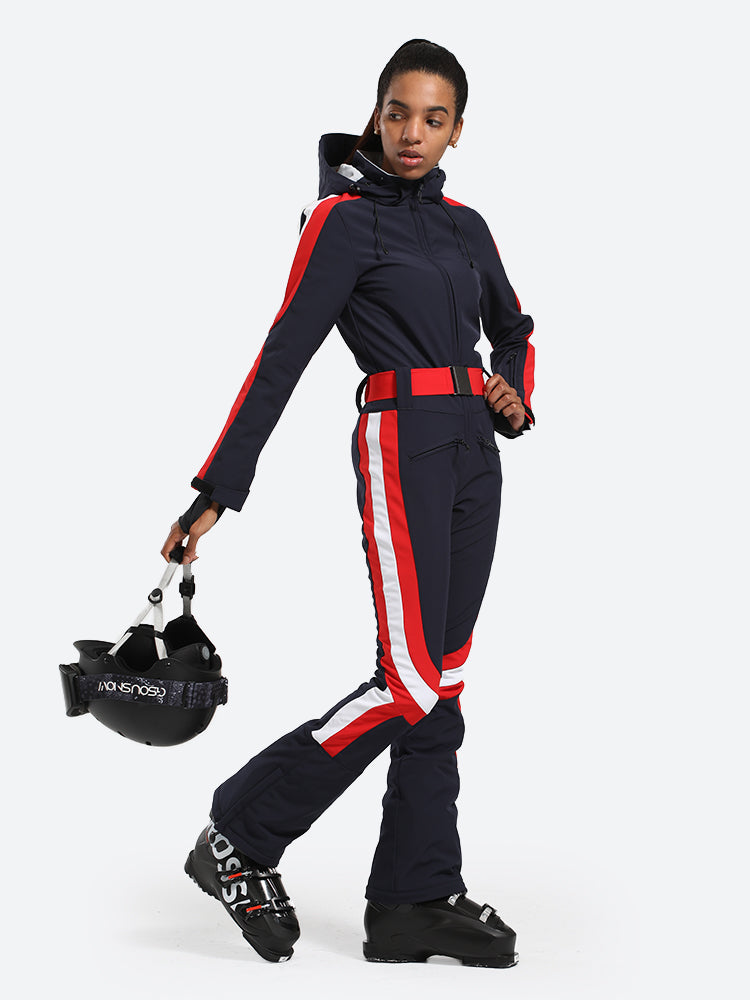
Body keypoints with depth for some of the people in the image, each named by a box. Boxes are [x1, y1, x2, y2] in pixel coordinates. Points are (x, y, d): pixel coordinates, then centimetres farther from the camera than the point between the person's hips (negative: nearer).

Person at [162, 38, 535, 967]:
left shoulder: (465, 227, 16)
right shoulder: (345, 218, -4)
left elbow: (513, 327, 31)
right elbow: (283, 355, -9)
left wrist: (518, 393, 8)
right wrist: (217, 489, -13)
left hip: (473, 450, 7)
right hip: (403, 444, -7)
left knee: (442, 680, 4)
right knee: (410, 682, -15)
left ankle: (415, 900, 8)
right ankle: (239, 836, -4)